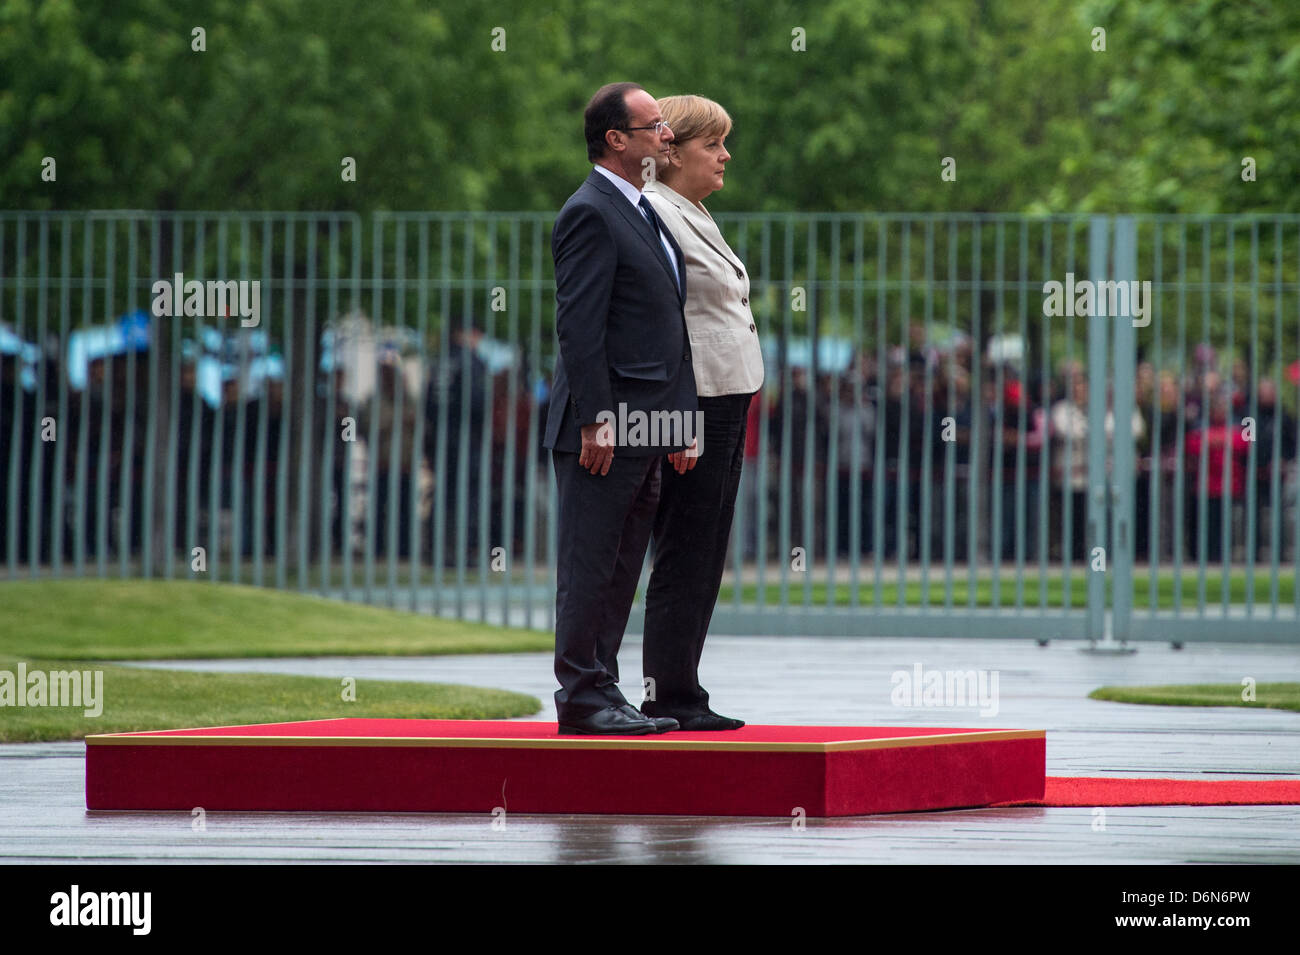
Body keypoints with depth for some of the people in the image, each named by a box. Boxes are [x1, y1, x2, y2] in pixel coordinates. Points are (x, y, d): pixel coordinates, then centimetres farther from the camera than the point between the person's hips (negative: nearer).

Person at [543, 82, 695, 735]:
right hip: (605, 430, -10)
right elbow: (578, 326, -17)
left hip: (644, 430, 10)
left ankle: (602, 693, 16)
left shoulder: (645, 214, 19)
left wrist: (678, 423, 18)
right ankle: (583, 698, -3)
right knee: (589, 568, -5)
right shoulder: (590, 214, -11)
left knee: (620, 571, 11)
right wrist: (596, 421, -21)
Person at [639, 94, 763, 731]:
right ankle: (668, 699, -4)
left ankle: (684, 698, 13)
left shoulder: (694, 217, 19)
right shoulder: (654, 213, -11)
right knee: (683, 558, -7)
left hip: (724, 406, 10)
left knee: (704, 560, 10)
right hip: (691, 407, -10)